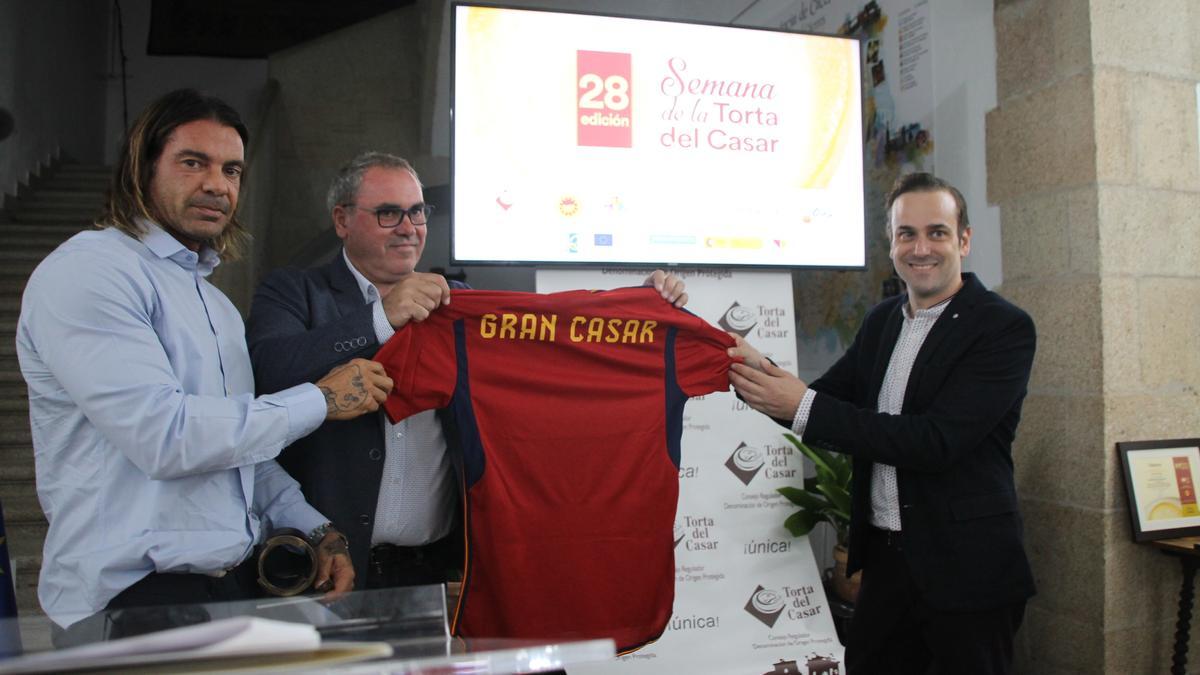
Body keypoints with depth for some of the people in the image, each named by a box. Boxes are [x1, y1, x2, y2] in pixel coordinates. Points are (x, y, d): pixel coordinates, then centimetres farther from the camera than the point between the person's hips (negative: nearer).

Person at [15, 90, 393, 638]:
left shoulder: (215, 302, 19)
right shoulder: (84, 271, -9)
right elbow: (165, 437, -20)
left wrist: (315, 530, 5)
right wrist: (320, 399, -11)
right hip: (134, 595, -8)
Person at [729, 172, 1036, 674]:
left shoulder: (1005, 328, -13)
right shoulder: (881, 322, 7)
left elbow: (937, 441, -23)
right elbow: (820, 405, 8)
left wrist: (804, 406, -25)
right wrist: (758, 371, -13)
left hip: (965, 566, -6)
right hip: (885, 558, 6)